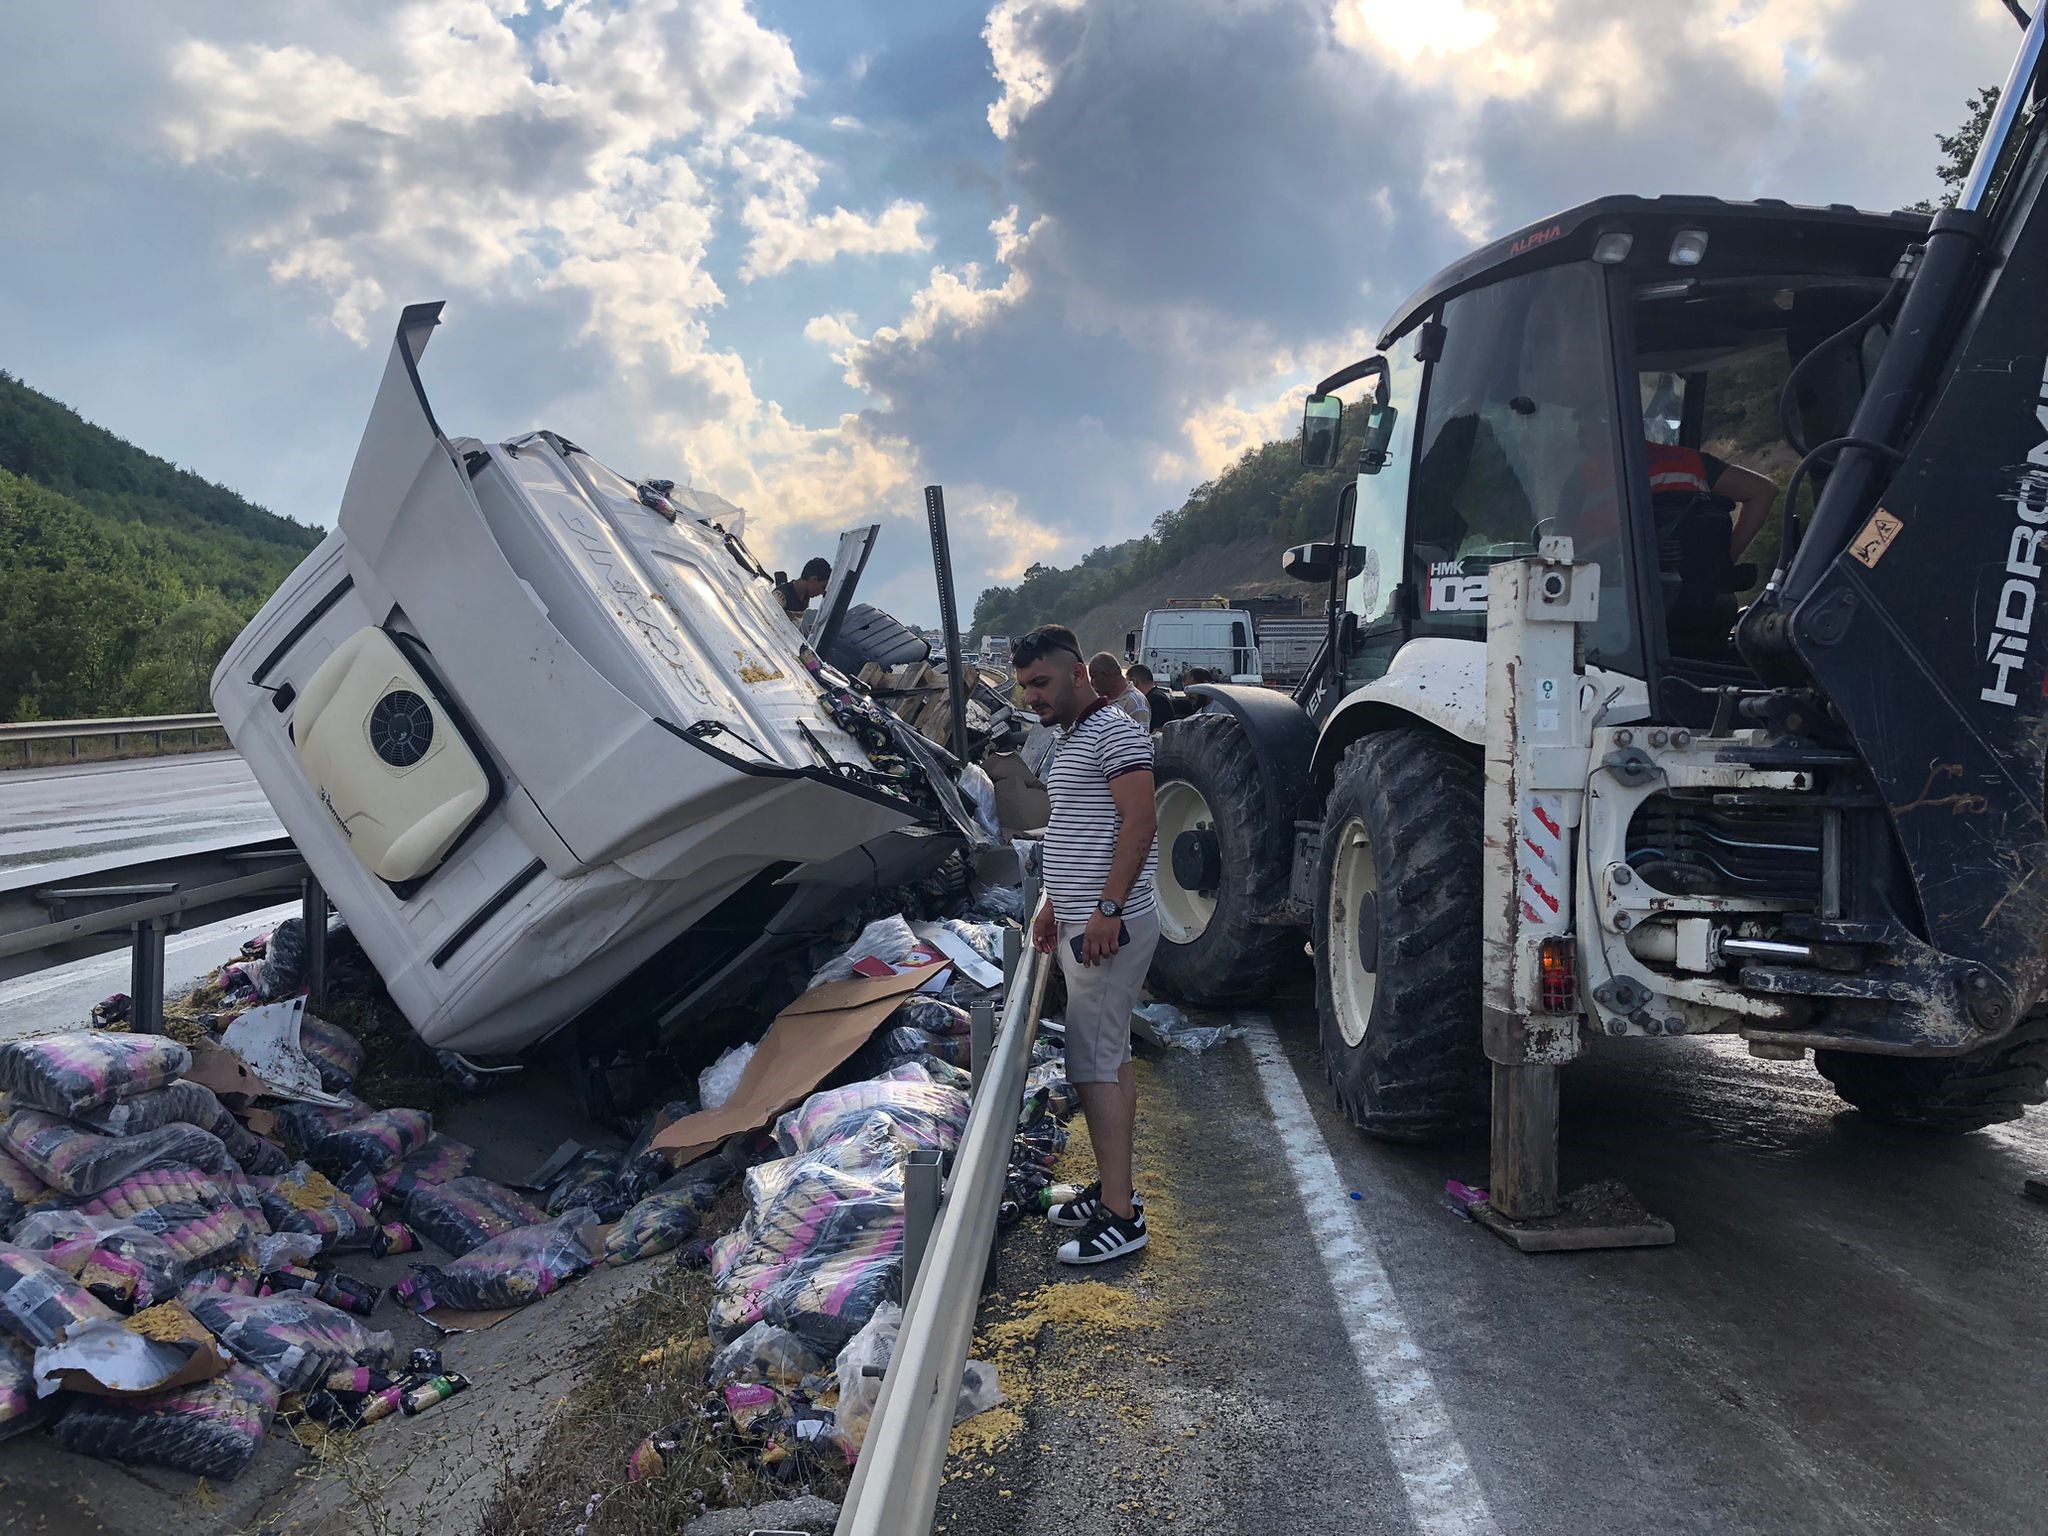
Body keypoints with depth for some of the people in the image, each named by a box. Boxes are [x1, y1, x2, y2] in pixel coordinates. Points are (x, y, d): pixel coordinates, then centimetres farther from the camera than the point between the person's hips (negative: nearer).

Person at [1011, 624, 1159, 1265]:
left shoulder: (1113, 733, -13)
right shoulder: (1069, 738, 18)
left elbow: (1140, 821, -21)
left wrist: (1107, 911, -25)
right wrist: (1053, 905, 22)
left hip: (1111, 927, -10)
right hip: (1080, 924, 10)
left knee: (1095, 1066, -9)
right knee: (1110, 1060, 15)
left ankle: (1120, 1218, -3)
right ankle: (1115, 1188, 24)